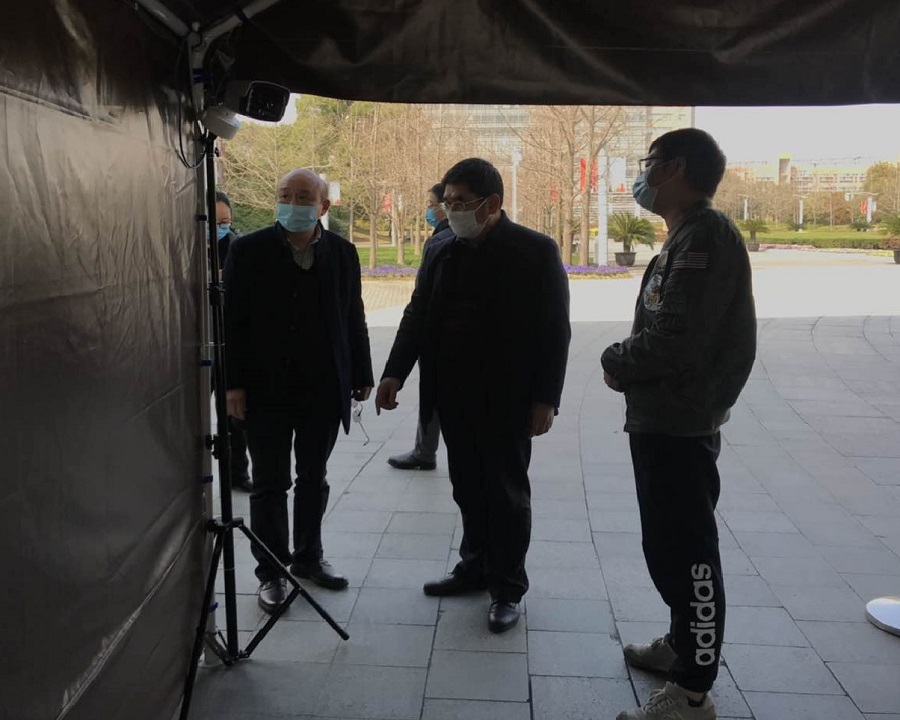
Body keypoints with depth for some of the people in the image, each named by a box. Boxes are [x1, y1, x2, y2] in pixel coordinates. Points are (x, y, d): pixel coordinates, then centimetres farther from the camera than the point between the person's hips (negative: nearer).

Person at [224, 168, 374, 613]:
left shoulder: (343, 253, 3)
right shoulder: (248, 251, -5)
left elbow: (354, 319, 7)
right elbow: (232, 320, -5)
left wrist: (361, 376, 7)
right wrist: (234, 384, -10)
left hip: (324, 389, 3)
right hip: (266, 389, -2)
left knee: (313, 479, 15)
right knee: (270, 484, 7)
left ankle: (309, 558, 32)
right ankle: (271, 572, 21)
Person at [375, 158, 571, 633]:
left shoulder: (536, 251, -7)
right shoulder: (440, 251, 8)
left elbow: (554, 330, -9)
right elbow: (418, 314, 10)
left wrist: (545, 398, -14)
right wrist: (395, 373, -2)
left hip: (506, 399, -5)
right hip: (454, 397, 5)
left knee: (507, 493, 7)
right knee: (468, 489, 14)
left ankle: (507, 587, 20)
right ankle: (476, 566, 31)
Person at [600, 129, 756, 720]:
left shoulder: (705, 235, -18)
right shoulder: (687, 237, 15)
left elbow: (676, 340, -26)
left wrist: (616, 362, -9)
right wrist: (628, 364, 0)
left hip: (680, 424, -10)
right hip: (665, 419, 10)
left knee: (688, 554, -1)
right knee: (670, 546, 21)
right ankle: (683, 645, 38)